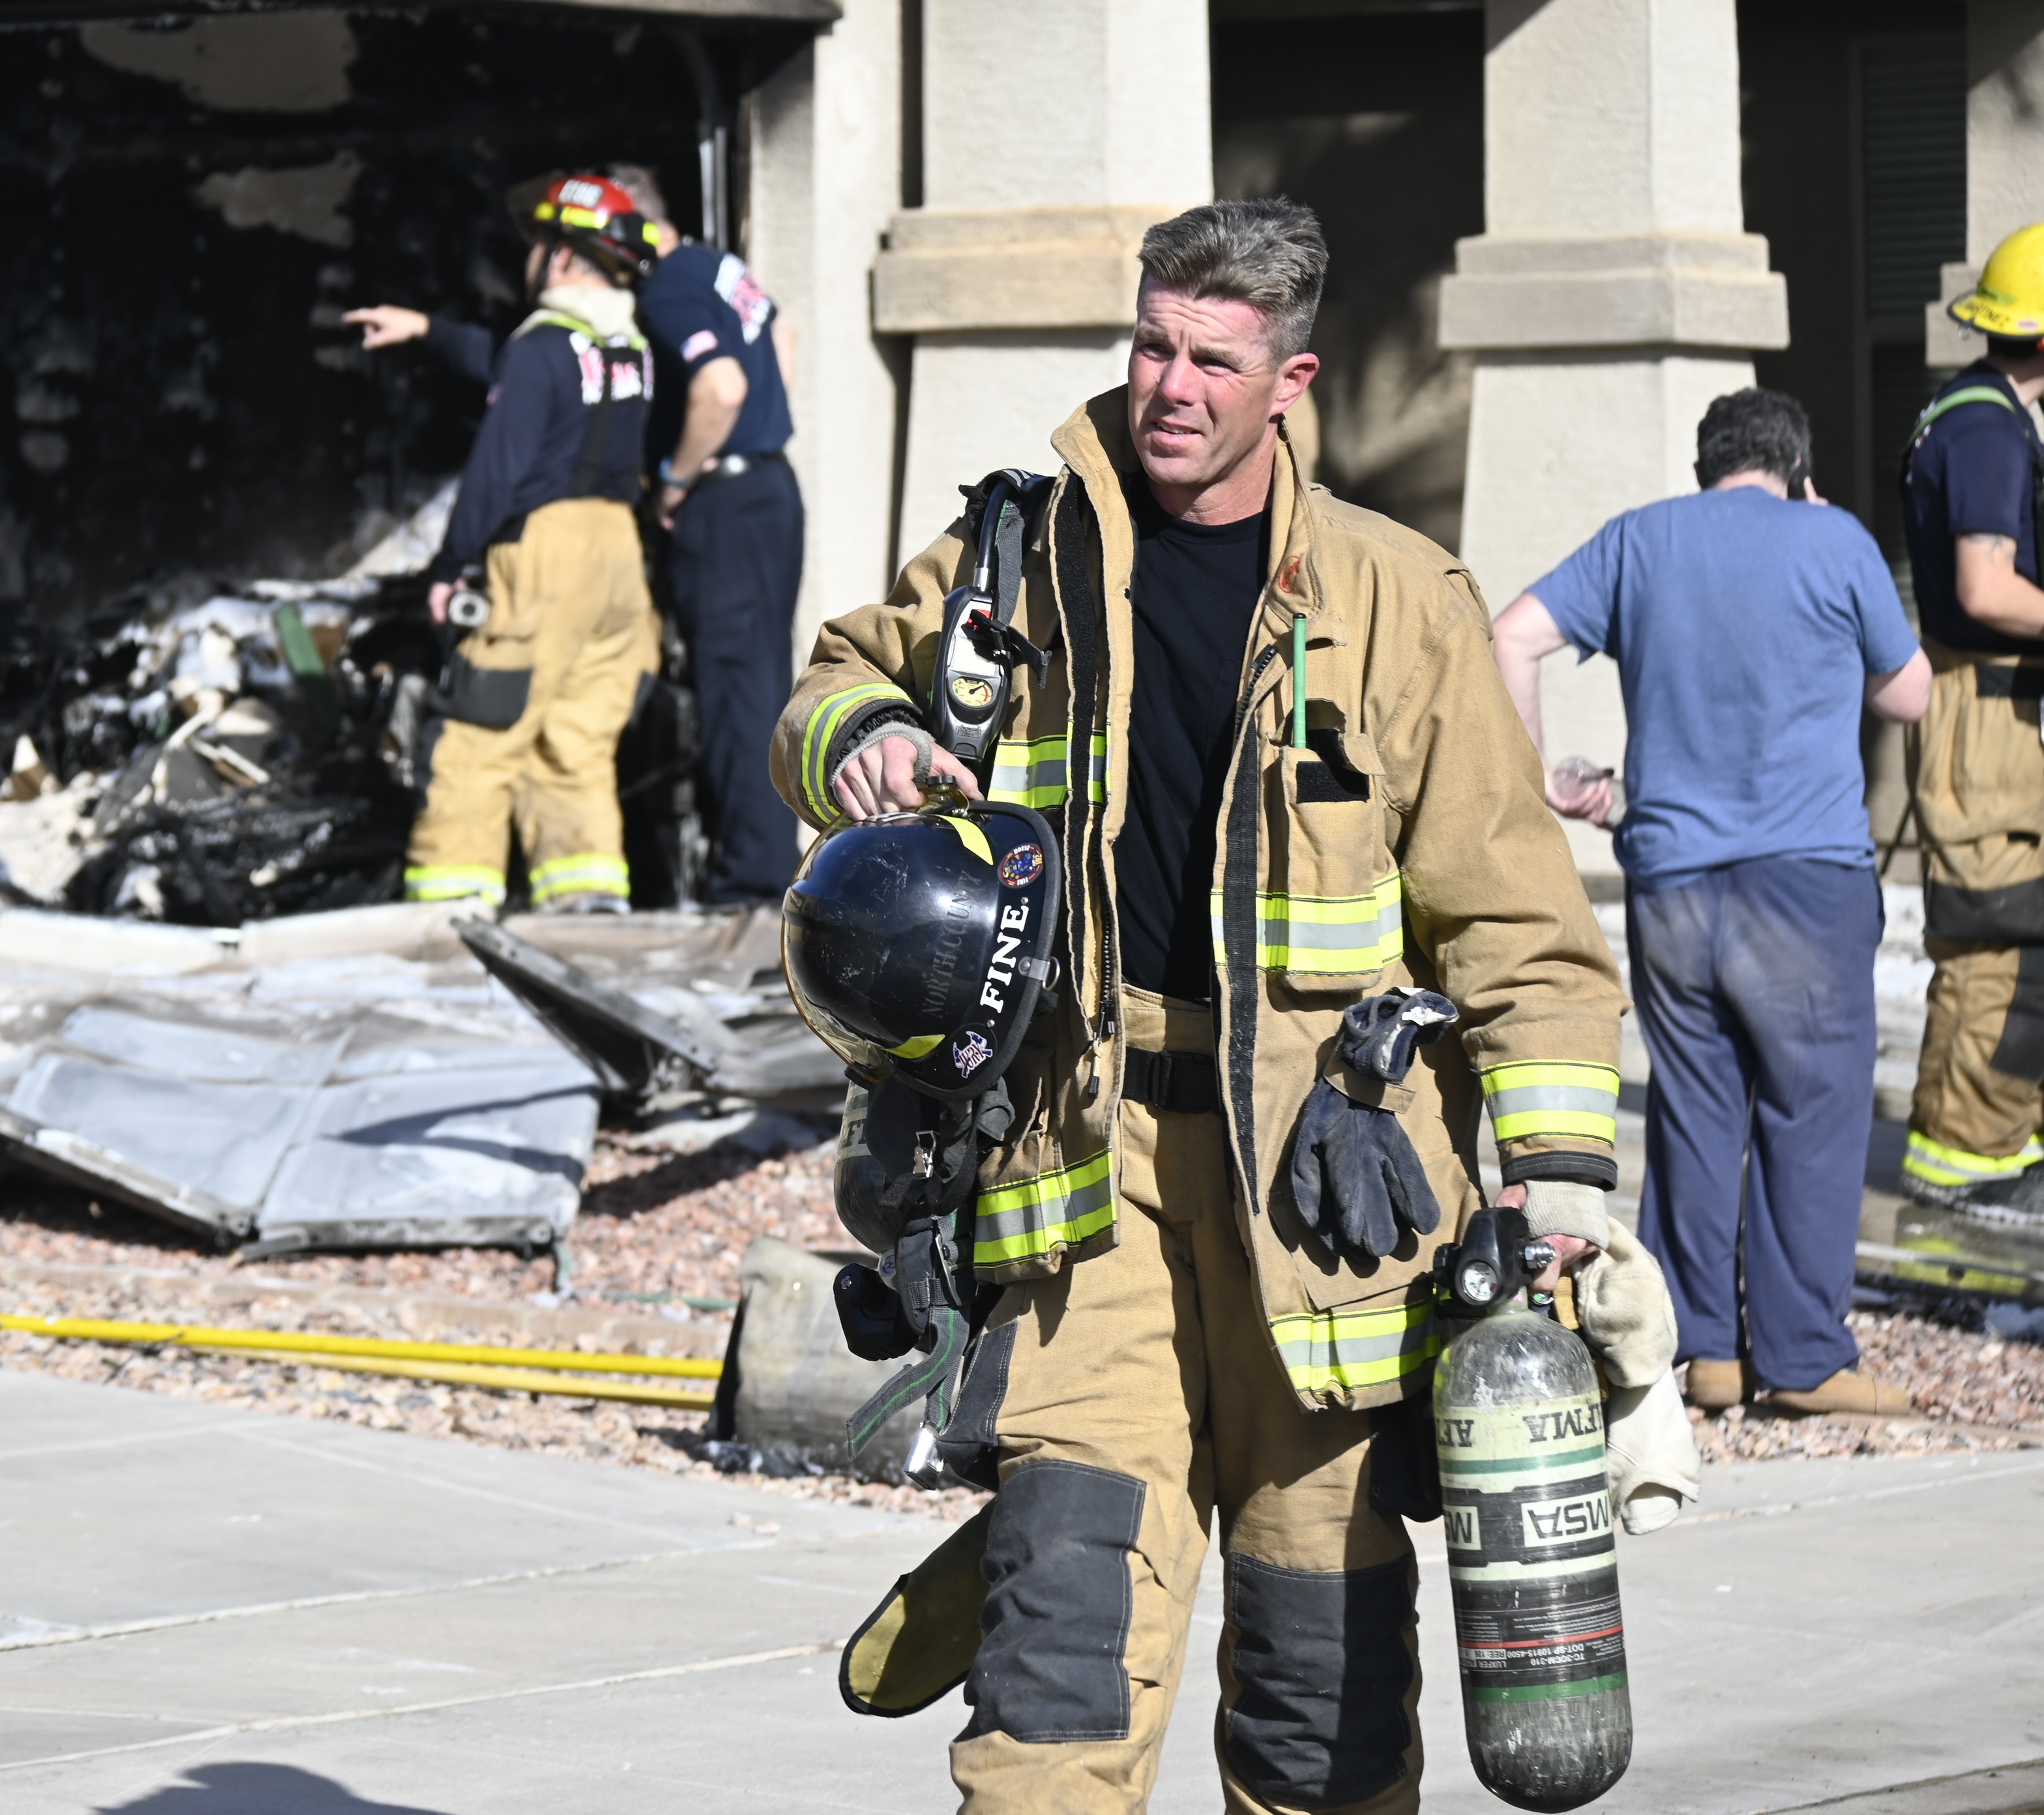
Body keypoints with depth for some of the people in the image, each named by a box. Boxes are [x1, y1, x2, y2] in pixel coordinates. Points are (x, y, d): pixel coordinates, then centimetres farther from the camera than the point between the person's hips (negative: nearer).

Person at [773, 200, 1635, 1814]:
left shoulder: (1395, 601, 1)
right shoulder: (1020, 561, 6)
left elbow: (1513, 907, 2)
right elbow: (849, 671, 24)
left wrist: (1558, 1157, -7)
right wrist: (855, 741, -1)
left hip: (1318, 1149, -1)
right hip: (1090, 1137, 1)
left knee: (1324, 1620, 5)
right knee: (1075, 1574, -12)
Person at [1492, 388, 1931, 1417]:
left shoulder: (1639, 541, 8)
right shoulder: (1834, 542, 0)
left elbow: (1515, 638, 1)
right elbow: (1908, 697, 10)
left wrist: (1544, 780, 7)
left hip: (1669, 874, 4)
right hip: (1807, 872, -3)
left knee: (1691, 1114, 10)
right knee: (1810, 1111, 2)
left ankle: (1698, 1348, 11)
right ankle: (1804, 1358, 2)